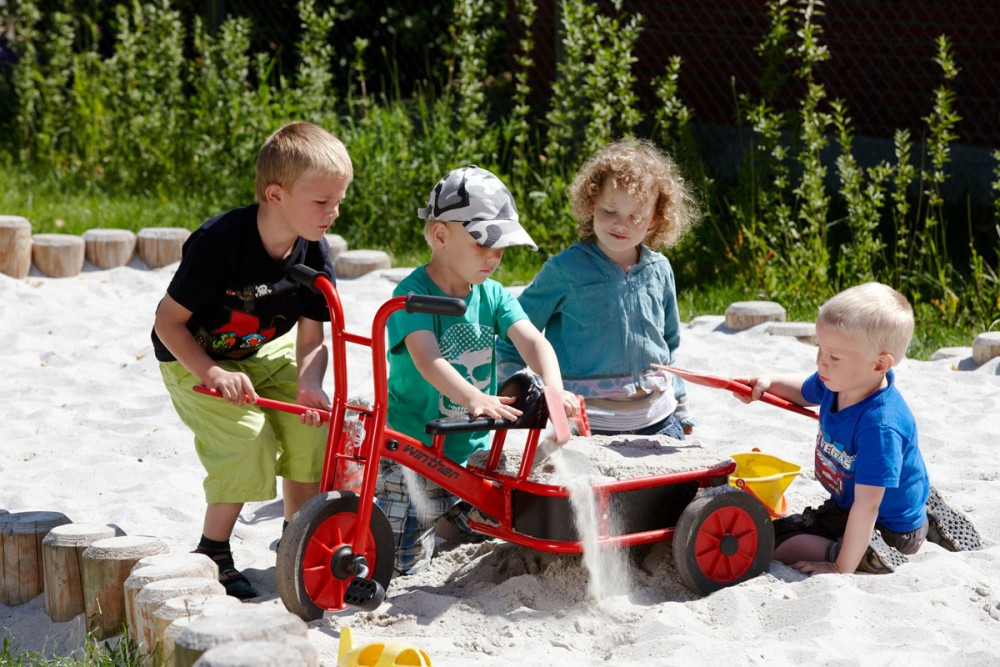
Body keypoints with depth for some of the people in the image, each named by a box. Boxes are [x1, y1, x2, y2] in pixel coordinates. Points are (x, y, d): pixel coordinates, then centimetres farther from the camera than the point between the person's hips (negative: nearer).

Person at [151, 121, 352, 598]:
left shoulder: (314, 253, -14)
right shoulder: (218, 242, -31)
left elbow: (312, 337, -9)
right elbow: (168, 319, -22)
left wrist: (309, 384, -30)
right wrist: (213, 374, -32)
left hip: (264, 353, 5)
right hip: (195, 360, -5)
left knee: (312, 424, -14)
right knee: (246, 434, -25)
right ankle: (212, 553, -7)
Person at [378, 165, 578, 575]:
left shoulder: (493, 296, 2)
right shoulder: (413, 294, -17)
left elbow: (532, 340, -12)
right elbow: (427, 360, -32)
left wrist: (554, 388, -33)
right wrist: (473, 398, -49)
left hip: (473, 449, 6)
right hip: (415, 446, -6)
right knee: (406, 562, -4)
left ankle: (444, 508, 39)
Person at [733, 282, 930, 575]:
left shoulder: (880, 427, -36)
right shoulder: (838, 383, -9)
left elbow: (867, 505, -35)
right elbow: (804, 391, 18)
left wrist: (842, 568, -32)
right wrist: (768, 383, -2)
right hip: (844, 506, 9)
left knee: (776, 542, -16)